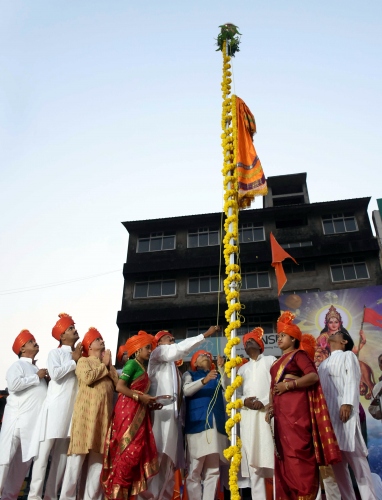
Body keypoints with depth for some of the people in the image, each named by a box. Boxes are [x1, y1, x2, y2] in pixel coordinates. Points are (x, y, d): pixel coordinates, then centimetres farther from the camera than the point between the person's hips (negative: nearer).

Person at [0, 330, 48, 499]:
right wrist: (36, 377, -11)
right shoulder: (18, 365, 0)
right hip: (18, 419, -7)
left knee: (24, 460, 9)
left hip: (34, 421, 7)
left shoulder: (36, 368, 21)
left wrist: (47, 379, 7)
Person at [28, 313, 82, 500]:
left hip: (72, 408, 5)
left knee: (62, 453, 6)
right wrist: (74, 361, -7)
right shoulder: (55, 353, 2)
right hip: (56, 406, -5)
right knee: (44, 450, -4)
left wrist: (79, 360, -1)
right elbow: (55, 374, -16)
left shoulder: (79, 355, 15)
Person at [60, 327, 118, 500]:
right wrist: (103, 365, -1)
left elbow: (117, 383, 10)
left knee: (99, 455, 3)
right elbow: (87, 377, -14)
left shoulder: (107, 365, 23)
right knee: (79, 452, -7)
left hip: (104, 412, 5)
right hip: (86, 410, -5)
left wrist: (109, 365, 4)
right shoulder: (83, 361, 7)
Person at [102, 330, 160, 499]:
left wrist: (150, 404, 4)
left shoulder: (142, 368, 20)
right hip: (128, 411, -9)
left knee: (139, 450, 5)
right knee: (129, 450, -10)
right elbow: (119, 387, -15)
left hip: (139, 413, 9)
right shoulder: (132, 364, -5)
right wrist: (140, 397, -19)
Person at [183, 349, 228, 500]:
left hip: (216, 425, 4)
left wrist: (222, 368, -13)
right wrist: (204, 380, -23)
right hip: (197, 424, -3)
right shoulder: (189, 374, 13)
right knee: (194, 469, -6)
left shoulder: (217, 376, 22)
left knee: (213, 470, 3)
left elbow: (227, 386, 2)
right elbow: (186, 390, -7)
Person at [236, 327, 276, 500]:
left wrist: (264, 402, -13)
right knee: (253, 461, 1)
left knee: (272, 458, -10)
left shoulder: (270, 360, 12)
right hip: (248, 415, 4)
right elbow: (236, 393, 18)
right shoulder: (242, 368, 25)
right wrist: (244, 401, -5)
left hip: (267, 412, -4)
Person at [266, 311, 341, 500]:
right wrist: (270, 407, 6)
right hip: (281, 411, 8)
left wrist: (288, 385, -16)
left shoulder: (298, 354, 0)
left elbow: (313, 376, -14)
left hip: (296, 407, -8)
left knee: (298, 450, -8)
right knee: (284, 453, 7)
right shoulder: (278, 362, 23)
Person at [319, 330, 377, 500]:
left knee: (354, 455, -8)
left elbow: (351, 380, -5)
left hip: (343, 411, -6)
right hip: (326, 414, 6)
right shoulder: (323, 364, 27)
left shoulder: (348, 356, 9)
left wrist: (347, 403, -19)